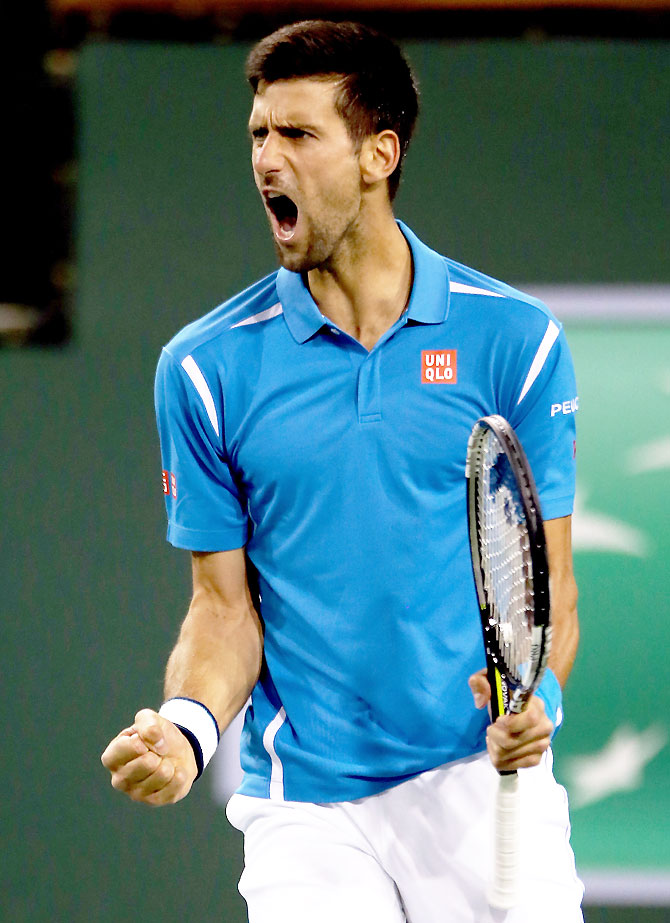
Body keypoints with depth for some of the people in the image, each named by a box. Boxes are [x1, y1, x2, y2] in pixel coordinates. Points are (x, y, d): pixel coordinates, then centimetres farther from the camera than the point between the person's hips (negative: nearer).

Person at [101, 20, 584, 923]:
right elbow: (227, 602, 5)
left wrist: (538, 695, -17)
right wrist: (187, 726, -14)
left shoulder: (516, 339, 1)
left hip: (482, 779, 0)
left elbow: (546, 577, 3)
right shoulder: (205, 367, 3)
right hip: (305, 809, 1)